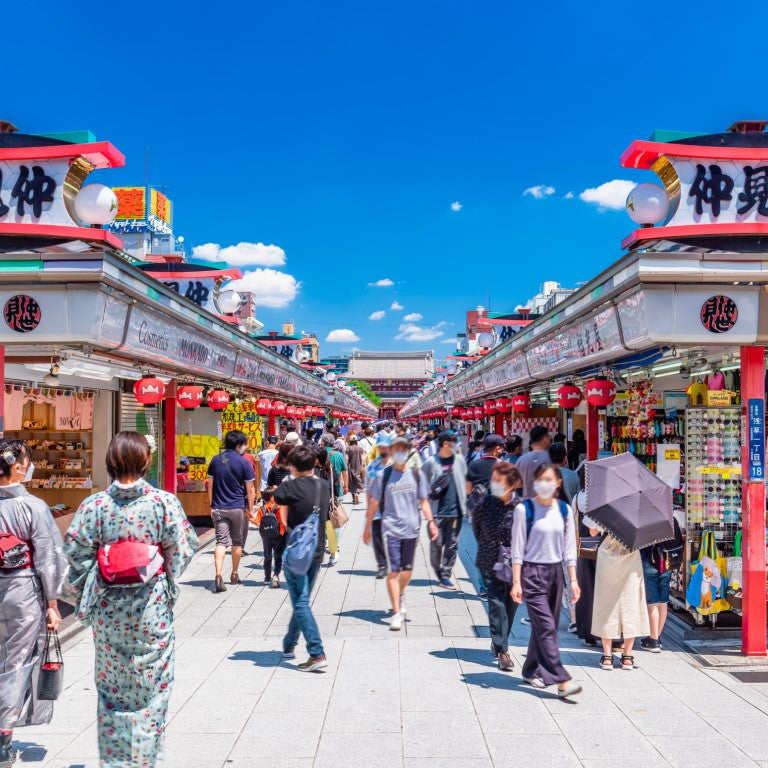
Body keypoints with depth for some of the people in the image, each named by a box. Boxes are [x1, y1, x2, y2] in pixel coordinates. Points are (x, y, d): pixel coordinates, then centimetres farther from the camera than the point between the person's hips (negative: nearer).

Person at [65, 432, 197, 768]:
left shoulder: (94, 505, -7)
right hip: (152, 606, -1)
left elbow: (77, 553, -4)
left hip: (108, 607, 2)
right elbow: (181, 550, -8)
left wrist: (86, 596, 9)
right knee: (151, 682, 12)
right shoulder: (164, 502, -11)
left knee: (110, 683, 16)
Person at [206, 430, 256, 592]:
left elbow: (210, 485, 8)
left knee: (221, 541, 0)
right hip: (238, 508, -3)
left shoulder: (215, 460, 4)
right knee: (237, 542, 13)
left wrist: (212, 506, 15)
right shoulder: (243, 463, -8)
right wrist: (250, 509, 2)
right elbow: (250, 489, -7)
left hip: (218, 508, 3)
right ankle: (234, 575, 24)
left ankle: (218, 576, -16)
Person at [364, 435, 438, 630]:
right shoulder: (383, 476, -1)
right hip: (391, 528, -3)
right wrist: (367, 528, 8)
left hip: (411, 528, 3)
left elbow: (423, 501, 12)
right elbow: (374, 503, 5)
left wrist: (430, 522, 2)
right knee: (394, 571, -6)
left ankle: (399, 598, 40)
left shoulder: (416, 475, 5)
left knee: (407, 570, 12)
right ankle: (396, 613, -1)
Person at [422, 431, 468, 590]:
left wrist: (465, 502, 10)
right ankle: (437, 571, 26)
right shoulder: (431, 462, -2)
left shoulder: (459, 460, 6)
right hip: (437, 510, -2)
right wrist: (431, 494, -8)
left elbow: (465, 481, 13)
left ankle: (445, 576, 11)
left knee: (452, 544, 3)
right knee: (437, 543, 3)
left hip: (456, 510, 3)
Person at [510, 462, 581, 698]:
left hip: (555, 572, 5)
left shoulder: (564, 510, 5)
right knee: (547, 627, -10)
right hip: (532, 572, -5)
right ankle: (562, 681, -9)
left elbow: (569, 547, 10)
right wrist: (516, 582, -9)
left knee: (543, 626, 12)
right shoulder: (524, 509, -7)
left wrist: (573, 579, 6)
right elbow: (517, 548, -5)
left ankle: (532, 671, 28)